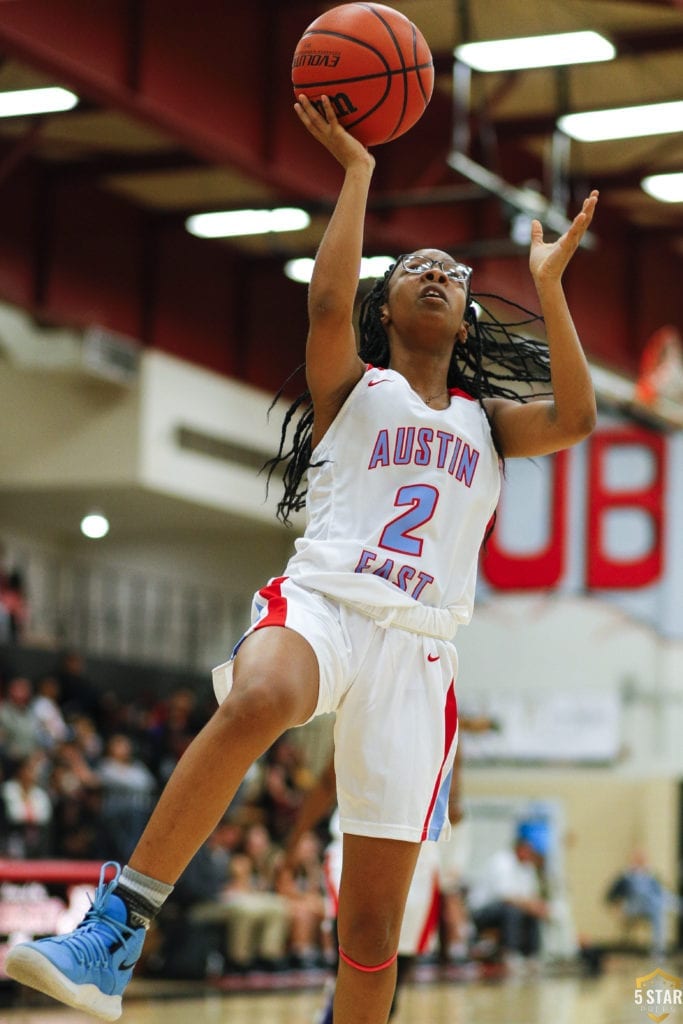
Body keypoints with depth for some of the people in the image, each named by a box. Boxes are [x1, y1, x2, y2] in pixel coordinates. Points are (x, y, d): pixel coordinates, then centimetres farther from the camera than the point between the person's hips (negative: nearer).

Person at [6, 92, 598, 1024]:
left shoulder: (486, 418, 23)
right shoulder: (352, 387, 16)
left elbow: (575, 419, 3)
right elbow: (328, 298, -5)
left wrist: (548, 283, 3)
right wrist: (356, 167, -1)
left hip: (418, 643, 3)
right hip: (322, 600, -3)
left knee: (375, 915, -1)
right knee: (255, 702, -40)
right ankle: (113, 937, -42)